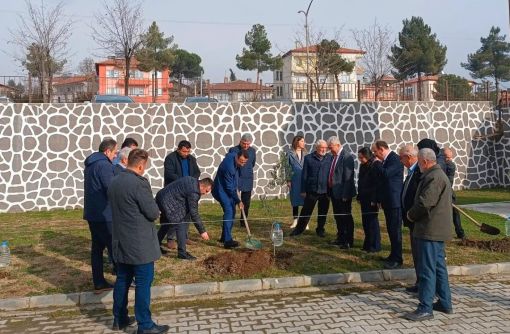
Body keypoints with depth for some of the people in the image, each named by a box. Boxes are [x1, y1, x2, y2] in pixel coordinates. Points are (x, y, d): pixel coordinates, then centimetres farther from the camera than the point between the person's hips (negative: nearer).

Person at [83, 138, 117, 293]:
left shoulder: (90, 164, 15)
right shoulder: (104, 165, -17)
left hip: (92, 213, 9)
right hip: (104, 215, -9)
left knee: (97, 247, 12)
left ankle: (99, 283, 17)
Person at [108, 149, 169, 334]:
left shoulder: (114, 182, 7)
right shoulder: (139, 183, -20)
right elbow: (153, 213, -17)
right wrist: (154, 209, 3)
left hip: (121, 242, 9)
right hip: (140, 244, -8)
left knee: (122, 280, 18)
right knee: (143, 283, 0)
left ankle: (119, 319, 30)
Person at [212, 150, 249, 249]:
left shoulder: (234, 155, -6)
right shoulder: (229, 167, -32)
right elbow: (229, 187, -26)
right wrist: (238, 201, -19)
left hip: (229, 189, 9)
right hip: (221, 190, -9)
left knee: (232, 212, 10)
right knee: (229, 211, -21)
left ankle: (224, 237, 21)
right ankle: (227, 241, -25)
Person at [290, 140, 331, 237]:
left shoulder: (329, 159, 4)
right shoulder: (308, 158, -1)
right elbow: (304, 175, 1)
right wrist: (303, 190, -1)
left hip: (325, 191, 2)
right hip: (312, 190, -2)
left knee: (323, 212, 11)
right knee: (306, 211, 5)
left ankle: (320, 229, 27)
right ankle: (299, 229, 17)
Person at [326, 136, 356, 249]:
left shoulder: (346, 157, -17)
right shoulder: (332, 156, 9)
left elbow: (348, 178, -19)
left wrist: (345, 195, -20)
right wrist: (329, 191, 11)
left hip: (343, 193, -8)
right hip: (334, 192, 8)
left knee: (346, 217, 3)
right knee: (338, 217, 18)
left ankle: (349, 241, 14)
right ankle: (340, 238, 31)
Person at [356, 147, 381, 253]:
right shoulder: (363, 166, 11)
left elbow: (377, 184, -16)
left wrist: (374, 200, -18)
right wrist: (359, 197, 14)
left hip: (371, 199, -8)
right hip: (364, 198, 8)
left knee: (372, 221, -1)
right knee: (365, 221, 11)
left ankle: (375, 245, 9)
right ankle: (368, 244, 21)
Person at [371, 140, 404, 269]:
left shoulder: (395, 159, -15)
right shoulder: (386, 160, 13)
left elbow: (386, 174, -29)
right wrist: (379, 199, 19)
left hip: (394, 201, -10)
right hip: (388, 201, 10)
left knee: (395, 230, -4)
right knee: (391, 230, 16)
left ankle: (397, 260, 3)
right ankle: (393, 255, 27)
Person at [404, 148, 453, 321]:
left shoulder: (434, 177, -18)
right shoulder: (439, 175, 16)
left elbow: (424, 203, -24)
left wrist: (411, 215, -7)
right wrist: (413, 214, 11)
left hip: (430, 230, -11)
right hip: (437, 229, 11)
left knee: (427, 270, -5)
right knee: (439, 267, 17)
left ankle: (425, 309, 0)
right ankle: (445, 304, 27)